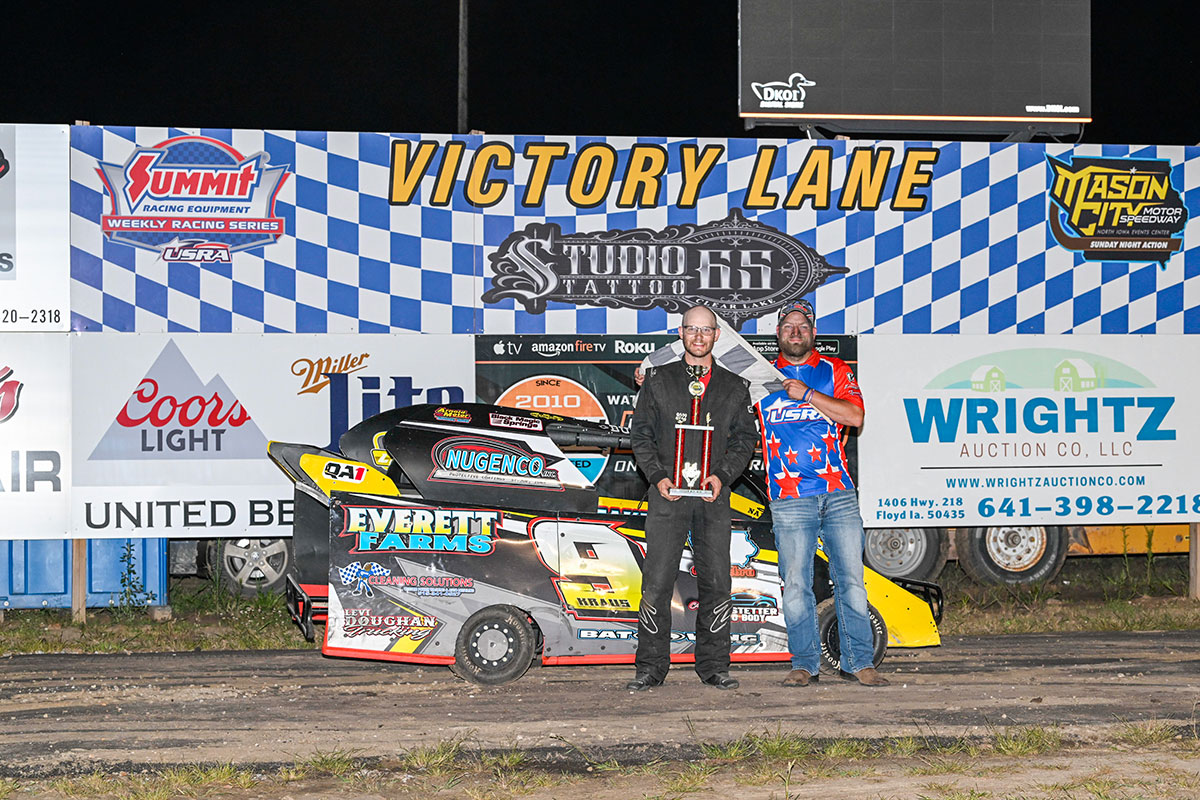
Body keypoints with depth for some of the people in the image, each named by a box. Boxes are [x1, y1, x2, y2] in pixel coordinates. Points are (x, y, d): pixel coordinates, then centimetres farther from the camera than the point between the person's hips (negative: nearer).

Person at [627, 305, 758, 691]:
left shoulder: (734, 388, 13)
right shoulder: (659, 381, 10)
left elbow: (745, 439, 9)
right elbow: (640, 434, 7)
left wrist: (722, 475, -7)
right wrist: (658, 476, -7)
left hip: (714, 496, 1)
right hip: (668, 494, -1)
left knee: (716, 583, 1)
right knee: (657, 582, -5)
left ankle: (713, 665, 10)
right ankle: (650, 667, 1)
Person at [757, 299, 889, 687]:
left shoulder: (835, 371, 10)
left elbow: (855, 415, -4)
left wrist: (807, 394, -10)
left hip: (838, 492, 0)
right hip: (789, 498, 0)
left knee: (851, 578, -2)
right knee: (795, 584, -3)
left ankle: (859, 662, 4)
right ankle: (804, 663, 6)